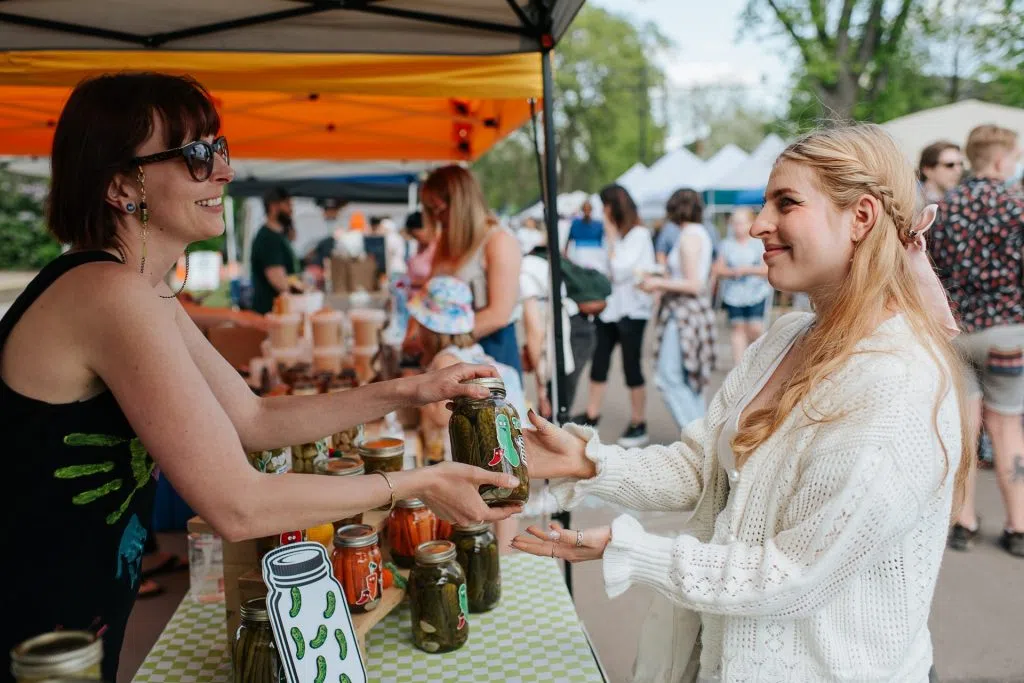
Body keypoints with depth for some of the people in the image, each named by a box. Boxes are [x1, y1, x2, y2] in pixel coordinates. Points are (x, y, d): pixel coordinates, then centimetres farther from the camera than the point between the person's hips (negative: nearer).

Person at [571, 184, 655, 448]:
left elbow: (620, 270, -17)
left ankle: (639, 424, 12)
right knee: (599, 361, 11)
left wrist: (611, 238, -12)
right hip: (609, 306, 7)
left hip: (631, 310, -7)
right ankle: (591, 416, 24)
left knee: (631, 366, -1)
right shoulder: (612, 232, 11)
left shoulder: (639, 234, -10)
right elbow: (608, 270, 11)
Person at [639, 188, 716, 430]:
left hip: (684, 312, -10)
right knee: (690, 379, 13)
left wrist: (659, 283, -11)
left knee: (670, 377, -7)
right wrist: (662, 285, 20)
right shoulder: (701, 233, 14)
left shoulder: (689, 237, -14)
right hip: (696, 310, 10)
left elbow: (693, 284, -20)